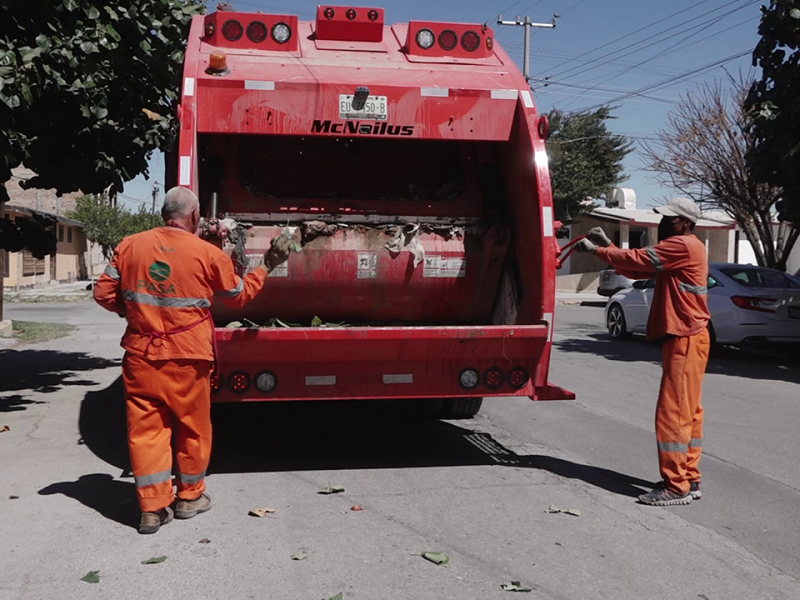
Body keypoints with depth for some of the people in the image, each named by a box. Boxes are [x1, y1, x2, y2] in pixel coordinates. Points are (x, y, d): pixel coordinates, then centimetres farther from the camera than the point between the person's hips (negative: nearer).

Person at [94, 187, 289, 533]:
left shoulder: (130, 246, 1)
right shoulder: (208, 254, -6)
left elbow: (104, 294, 4)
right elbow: (239, 295, 8)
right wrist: (266, 267, 20)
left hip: (141, 354, 2)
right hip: (188, 358, -2)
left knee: (146, 427, 8)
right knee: (193, 426, 14)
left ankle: (152, 507, 9)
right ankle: (189, 496, 28)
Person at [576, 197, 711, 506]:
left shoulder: (683, 245, -14)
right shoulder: (679, 248, 19)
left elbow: (638, 259, -16)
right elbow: (638, 270, 18)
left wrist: (596, 250, -5)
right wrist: (608, 246, 9)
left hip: (686, 339, -11)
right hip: (685, 338, 11)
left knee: (673, 411, -9)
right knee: (688, 411, 12)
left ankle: (675, 486, -6)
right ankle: (689, 479, 19)